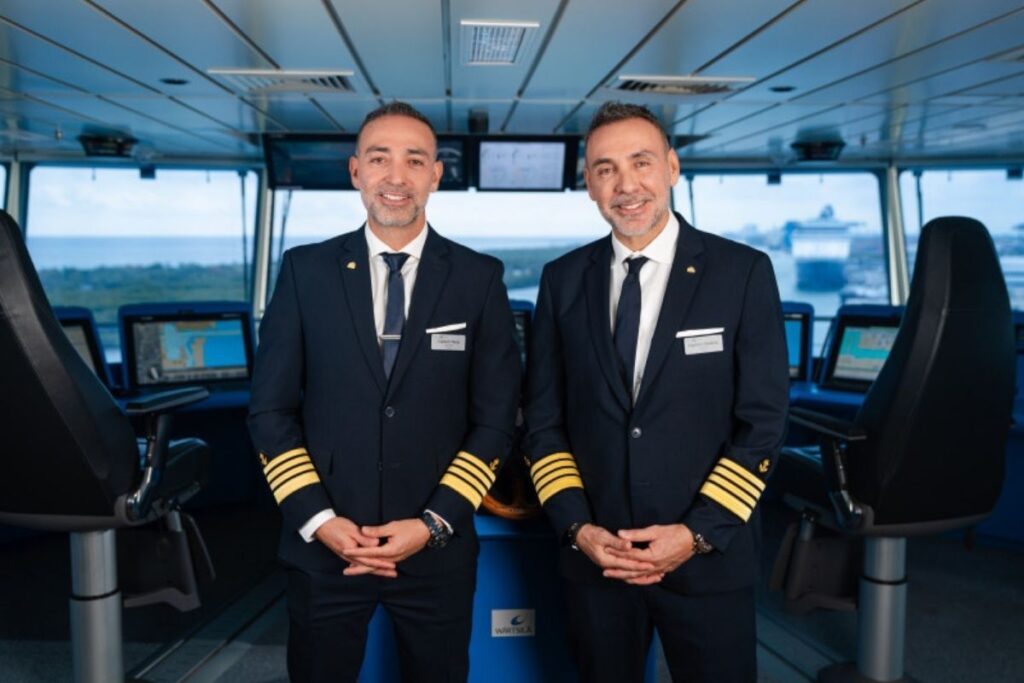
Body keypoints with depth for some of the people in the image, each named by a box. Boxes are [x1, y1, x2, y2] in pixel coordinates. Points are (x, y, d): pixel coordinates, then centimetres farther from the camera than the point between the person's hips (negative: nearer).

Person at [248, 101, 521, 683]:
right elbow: (272, 410, 0)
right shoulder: (305, 270, -1)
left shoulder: (480, 277, -3)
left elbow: (495, 418, -2)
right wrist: (318, 519, -8)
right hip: (323, 547, 1)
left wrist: (433, 523, -9)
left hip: (437, 550, 0)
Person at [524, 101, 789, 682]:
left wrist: (698, 534, -13)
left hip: (709, 559, -2)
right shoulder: (564, 280, 2)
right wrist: (577, 526, -7)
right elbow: (544, 418, 3)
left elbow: (763, 422, -7)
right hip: (595, 558, 2)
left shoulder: (743, 272, -6)